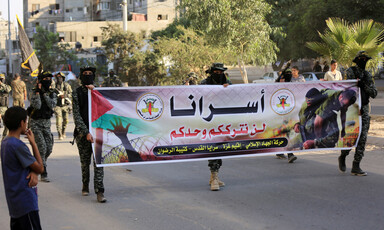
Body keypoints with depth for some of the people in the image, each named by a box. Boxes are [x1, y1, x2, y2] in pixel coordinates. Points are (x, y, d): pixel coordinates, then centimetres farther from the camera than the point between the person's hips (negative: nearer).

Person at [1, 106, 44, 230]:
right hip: (25, 201, -10)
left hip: (13, 200, 10)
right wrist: (33, 143, -5)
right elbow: (40, 168, -11)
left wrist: (34, 173, -10)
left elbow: (30, 164, 13)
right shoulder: (18, 145, -19)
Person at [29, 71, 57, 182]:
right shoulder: (35, 92, -7)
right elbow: (37, 106, -22)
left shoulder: (52, 93, 5)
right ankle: (43, 174, -11)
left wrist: (45, 93, -16)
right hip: (36, 123, -5)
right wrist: (38, 92, -22)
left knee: (49, 148, 4)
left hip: (47, 123, 5)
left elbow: (52, 105, -13)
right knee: (42, 147, -14)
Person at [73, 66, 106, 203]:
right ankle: (85, 186, 28)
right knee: (85, 162, 8)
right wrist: (86, 132, -14)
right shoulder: (76, 93, 3)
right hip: (82, 132, -1)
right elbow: (76, 115, -4)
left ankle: (99, 191, -11)